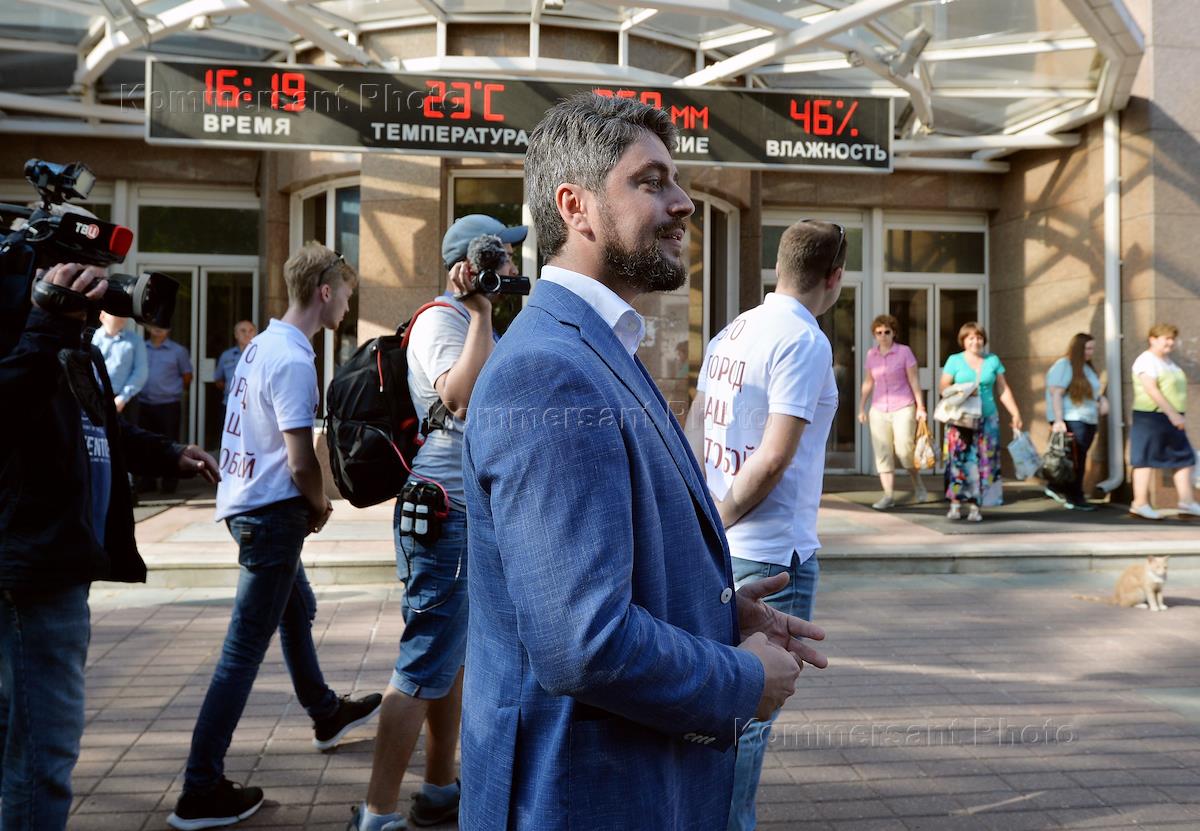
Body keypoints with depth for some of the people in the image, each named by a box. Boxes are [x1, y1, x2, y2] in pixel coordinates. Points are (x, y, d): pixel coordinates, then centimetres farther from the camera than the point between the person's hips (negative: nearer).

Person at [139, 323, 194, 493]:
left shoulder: (178, 351, 0)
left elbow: (187, 376, 6)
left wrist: (175, 390, 8)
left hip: (169, 405, -3)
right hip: (145, 404, 3)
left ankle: (169, 483, 7)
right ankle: (147, 482, 20)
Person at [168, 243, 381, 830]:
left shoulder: (262, 344, 8)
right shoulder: (294, 361, -21)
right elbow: (301, 462, -23)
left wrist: (307, 505, 12)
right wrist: (321, 507, -4)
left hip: (247, 503, 10)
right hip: (272, 512, -10)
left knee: (298, 611, 26)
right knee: (244, 651, -4)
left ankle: (326, 714, 47)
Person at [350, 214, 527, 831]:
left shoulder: (470, 320, 19)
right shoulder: (441, 318, -13)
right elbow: (463, 397, -32)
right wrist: (480, 310, -28)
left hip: (473, 515, 11)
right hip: (446, 515, -11)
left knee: (453, 658, 17)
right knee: (424, 669, -6)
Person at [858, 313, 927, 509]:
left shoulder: (904, 352, -3)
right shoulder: (871, 354, 7)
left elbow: (914, 381, -2)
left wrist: (920, 407, -5)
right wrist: (861, 408, 15)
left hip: (903, 407, -4)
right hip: (879, 410, 4)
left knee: (904, 449, -11)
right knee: (882, 452, -1)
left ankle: (917, 482, 17)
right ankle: (889, 495, 3)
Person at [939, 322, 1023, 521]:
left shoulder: (993, 360, 10)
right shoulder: (955, 360, 4)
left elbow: (1003, 390, 12)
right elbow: (943, 386, 2)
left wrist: (1015, 414, 6)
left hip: (987, 420, 2)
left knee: (983, 462, -1)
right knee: (959, 460, -6)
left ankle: (975, 506, 5)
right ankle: (955, 503, 3)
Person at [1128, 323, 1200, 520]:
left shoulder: (1168, 362, 18)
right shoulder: (1147, 360, -11)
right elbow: (1152, 390, -21)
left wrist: (1177, 415, 14)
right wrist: (1173, 414, -24)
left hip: (1171, 419, 9)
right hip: (1150, 417, -9)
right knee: (1147, 460, -5)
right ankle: (1140, 504, -1)